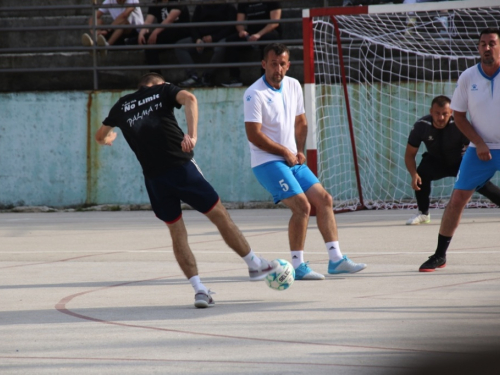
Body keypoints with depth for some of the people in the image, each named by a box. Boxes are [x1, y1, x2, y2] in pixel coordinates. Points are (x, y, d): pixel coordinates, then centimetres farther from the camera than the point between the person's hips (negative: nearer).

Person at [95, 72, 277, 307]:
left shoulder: (122, 106, 17)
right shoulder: (162, 91, 10)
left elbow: (100, 137, 31)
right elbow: (188, 98, -12)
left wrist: (106, 139, 55)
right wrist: (192, 134, -20)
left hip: (154, 179, 3)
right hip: (181, 167, -3)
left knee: (177, 233, 11)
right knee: (220, 216, 10)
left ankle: (198, 289, 0)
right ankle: (254, 265, 21)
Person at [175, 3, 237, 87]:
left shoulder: (228, 7, 6)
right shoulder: (200, 7, 20)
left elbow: (230, 27, -3)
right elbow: (193, 26, 15)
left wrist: (213, 38, -15)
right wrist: (197, 39, -7)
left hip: (219, 38, -5)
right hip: (202, 38, 5)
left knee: (220, 47, -41)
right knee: (179, 45, -19)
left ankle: (206, 78, -32)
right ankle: (193, 77, -31)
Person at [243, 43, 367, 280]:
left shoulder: (293, 86, 8)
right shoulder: (255, 94, -14)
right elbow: (253, 135, -18)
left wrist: (299, 151, 4)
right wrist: (286, 152, -11)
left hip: (293, 160, 8)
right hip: (267, 162, -8)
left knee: (324, 200, 2)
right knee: (302, 206, -19)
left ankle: (335, 259, 6)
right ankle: (298, 266, -11)